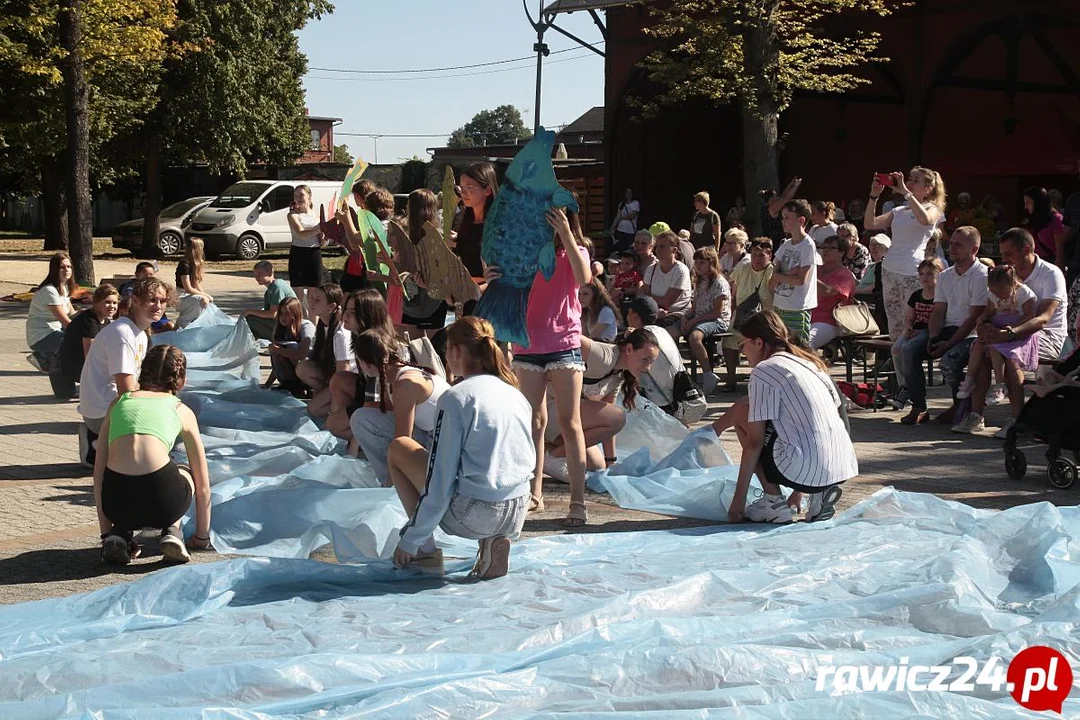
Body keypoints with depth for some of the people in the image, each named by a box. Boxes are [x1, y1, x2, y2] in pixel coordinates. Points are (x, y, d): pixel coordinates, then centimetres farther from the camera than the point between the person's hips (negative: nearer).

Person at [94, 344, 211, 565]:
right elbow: (203, 485, 28)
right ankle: (172, 532, 12)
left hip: (117, 503, 2)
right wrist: (202, 536, 40)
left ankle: (119, 535, 12)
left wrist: (106, 532, 29)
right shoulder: (182, 410, 21)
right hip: (162, 499, -2)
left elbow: (99, 472, 22)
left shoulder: (120, 401, 24)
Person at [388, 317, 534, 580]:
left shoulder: (456, 397, -9)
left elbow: (438, 485, -12)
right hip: (517, 516, 6)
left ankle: (425, 551, 9)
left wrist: (409, 541, -3)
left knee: (398, 448, 13)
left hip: (473, 516, -6)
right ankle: (494, 542, 11)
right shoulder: (517, 395, 11)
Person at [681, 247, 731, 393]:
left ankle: (708, 374, -33)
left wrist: (694, 320, -17)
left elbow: (717, 312, -15)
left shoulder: (719, 282, -8)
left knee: (694, 336, -39)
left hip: (718, 321, -8)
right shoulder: (699, 283, 19)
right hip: (699, 319, 8)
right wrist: (685, 317, -3)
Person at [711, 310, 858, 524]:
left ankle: (774, 503, 8)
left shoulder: (764, 370, -3)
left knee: (740, 412, 10)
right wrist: (799, 490, 34)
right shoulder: (812, 363, 20)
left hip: (807, 470, -8)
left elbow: (755, 441, -5)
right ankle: (819, 494, 11)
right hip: (844, 467, 8)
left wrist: (738, 499, 2)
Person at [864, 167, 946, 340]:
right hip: (889, 269, 6)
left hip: (913, 273, -6)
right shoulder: (899, 211, 18)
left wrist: (905, 191, -21)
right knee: (894, 327, 7)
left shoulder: (932, 209, 2)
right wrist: (874, 196, 2)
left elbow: (924, 219, -24)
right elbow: (870, 224, 11)